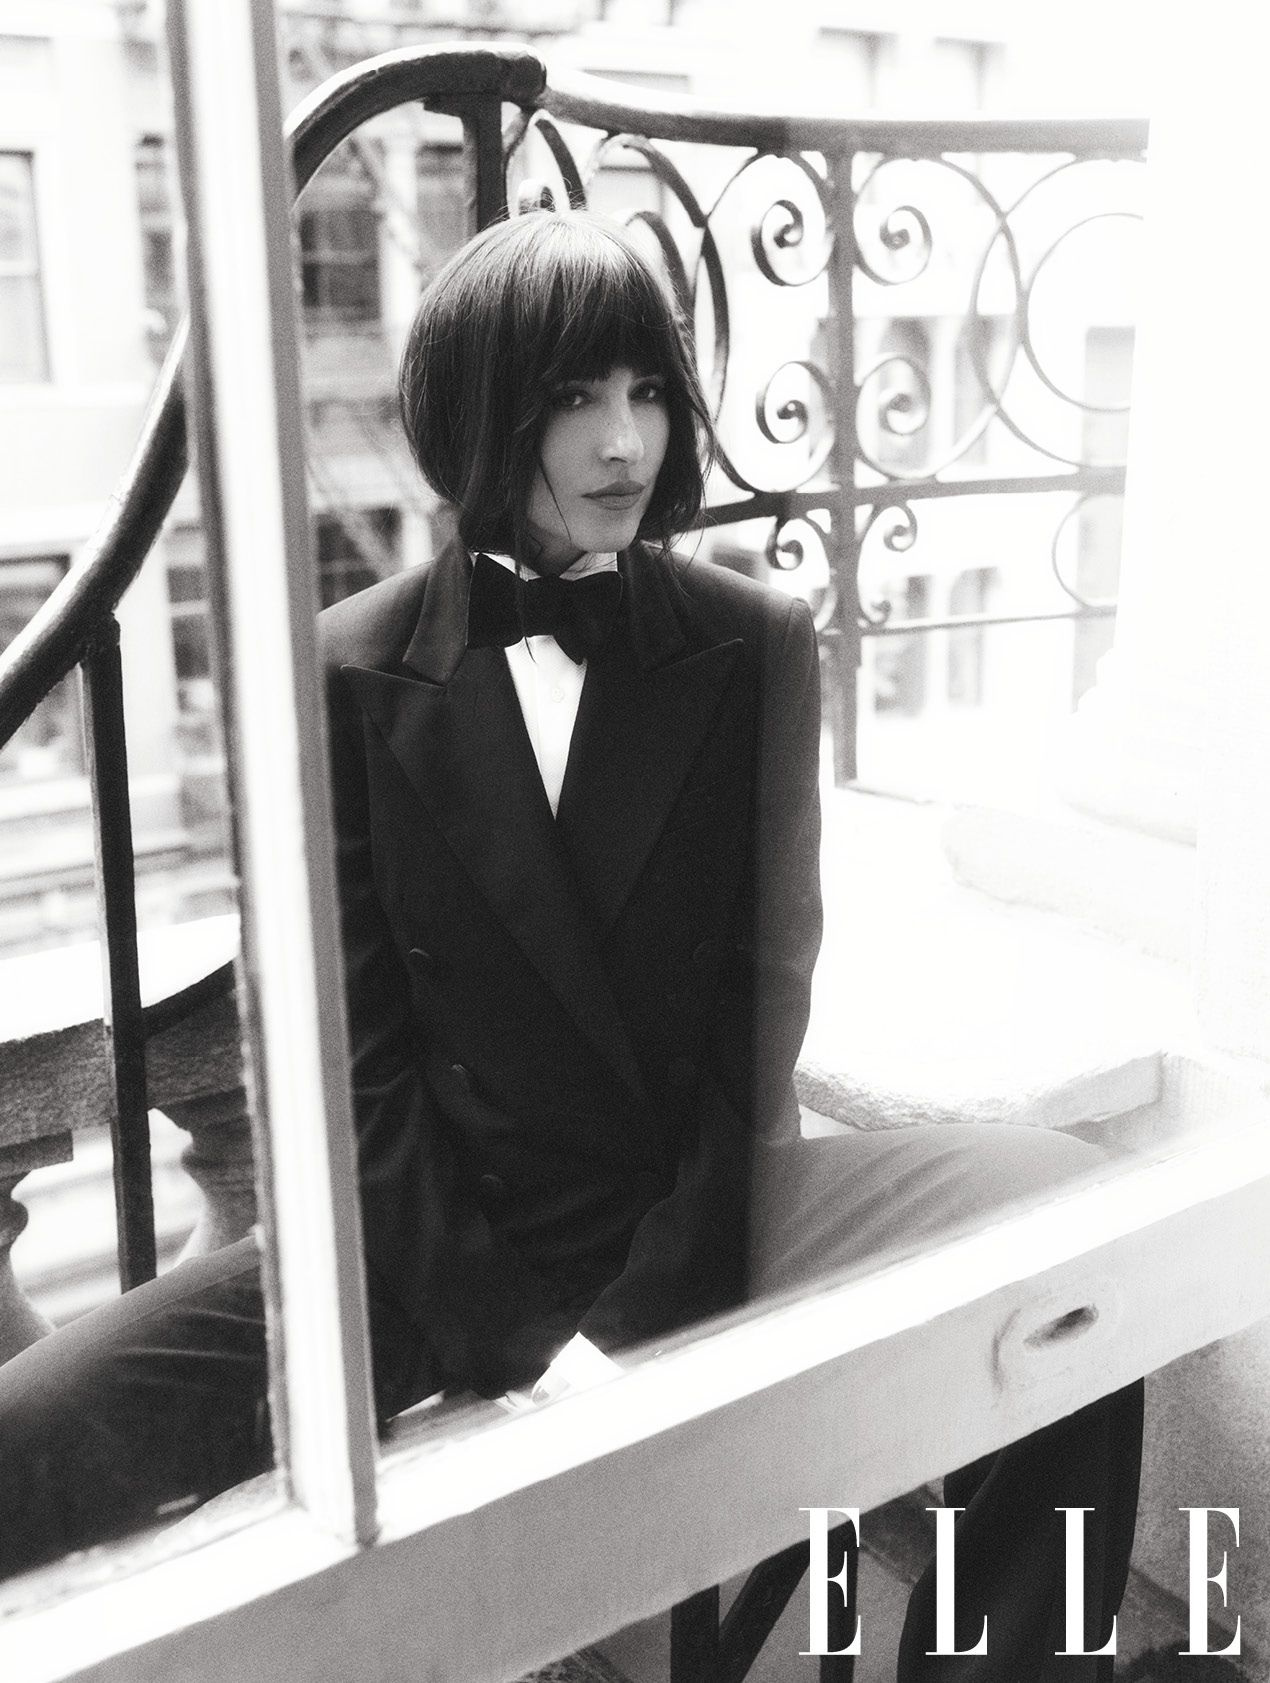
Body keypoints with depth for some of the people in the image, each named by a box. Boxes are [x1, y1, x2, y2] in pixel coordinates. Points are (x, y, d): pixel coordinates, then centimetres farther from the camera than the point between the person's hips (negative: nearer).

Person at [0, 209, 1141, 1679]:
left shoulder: (756, 646, 0)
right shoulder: (345, 673, -3)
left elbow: (763, 1006, -3)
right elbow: (360, 1059, -4)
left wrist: (639, 1324, -11)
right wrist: (517, 1343, -11)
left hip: (700, 1217, 1)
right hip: (439, 1247, 0)